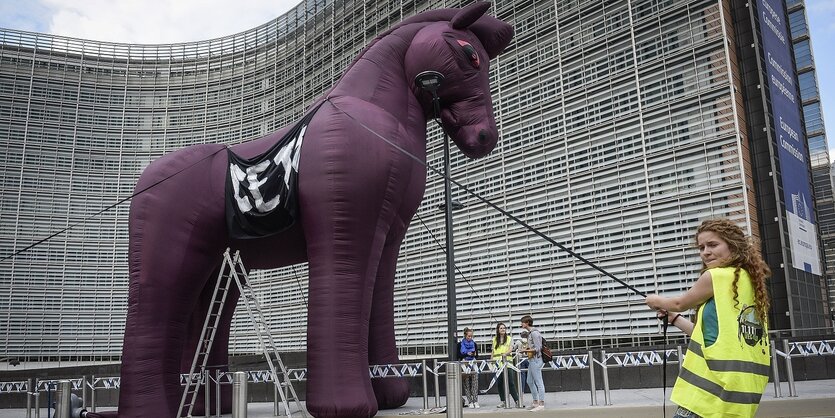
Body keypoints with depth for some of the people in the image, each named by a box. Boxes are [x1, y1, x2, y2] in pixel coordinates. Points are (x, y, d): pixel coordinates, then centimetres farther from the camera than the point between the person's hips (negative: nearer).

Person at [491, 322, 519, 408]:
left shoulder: (509, 338, 7)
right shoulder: (495, 339, 13)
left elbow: (510, 349, -4)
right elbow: (493, 351, 17)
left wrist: (505, 354, -24)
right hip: (497, 362, 2)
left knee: (511, 382, -6)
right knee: (500, 383, 4)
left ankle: (517, 400, -2)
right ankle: (503, 401, 11)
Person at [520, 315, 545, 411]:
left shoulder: (534, 333, -14)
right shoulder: (530, 333, 15)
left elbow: (537, 348, -18)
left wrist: (527, 350, -22)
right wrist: (526, 350, 10)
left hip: (536, 359, -10)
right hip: (531, 360, 10)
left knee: (538, 382, -6)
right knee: (530, 382, 14)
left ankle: (541, 404, -4)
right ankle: (535, 402, 22)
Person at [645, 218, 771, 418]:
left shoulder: (715, 276, -9)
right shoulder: (752, 282, 15)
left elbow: (679, 303, 8)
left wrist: (656, 301, 28)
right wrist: (674, 318, 29)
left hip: (713, 385, -9)